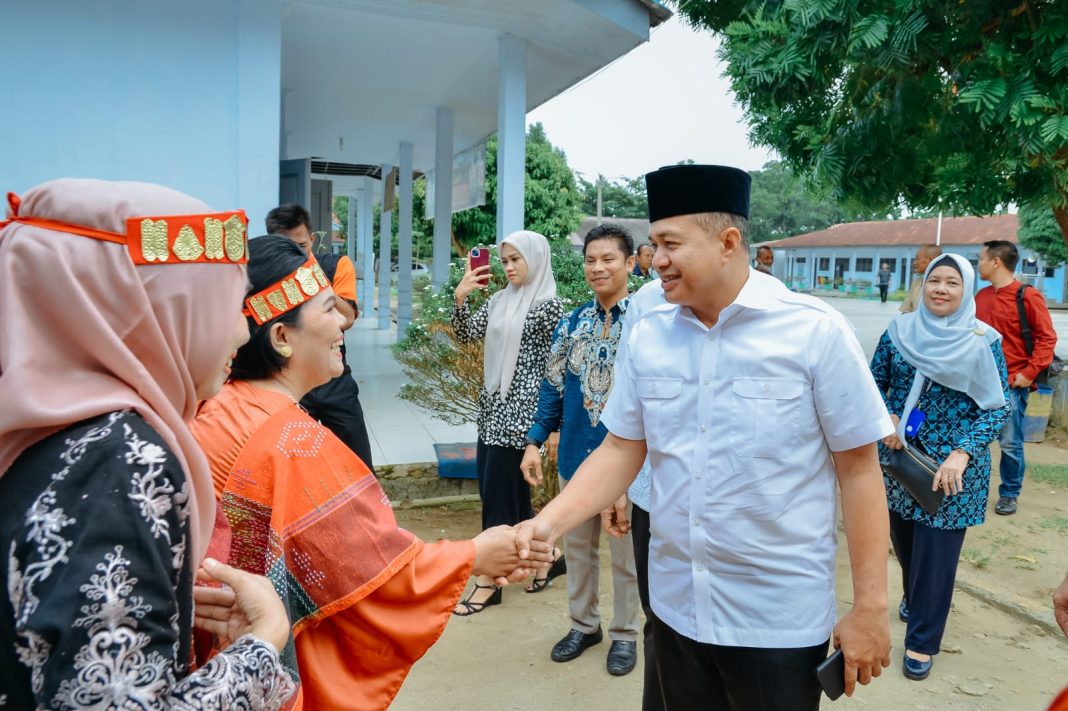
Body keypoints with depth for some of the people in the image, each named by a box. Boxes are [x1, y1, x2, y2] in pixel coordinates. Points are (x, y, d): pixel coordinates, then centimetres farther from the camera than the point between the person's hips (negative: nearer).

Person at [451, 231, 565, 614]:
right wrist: (460, 297, -8)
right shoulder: (500, 300, 12)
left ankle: (489, 581, 11)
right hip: (492, 406, 8)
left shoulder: (548, 304, -10)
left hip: (520, 411, -8)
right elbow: (467, 334, 8)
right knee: (507, 493, 14)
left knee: (499, 494, -2)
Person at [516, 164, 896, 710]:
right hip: (674, 607, 4)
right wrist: (548, 522, -10)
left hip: (779, 620, -3)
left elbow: (858, 468, -8)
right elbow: (621, 450, 3)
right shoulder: (646, 335, -1)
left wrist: (870, 609, -7)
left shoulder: (816, 331, -12)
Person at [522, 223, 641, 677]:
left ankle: (624, 634, 33)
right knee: (576, 545, 18)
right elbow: (553, 385, 8)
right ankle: (583, 624, 38)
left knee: (625, 551, 13)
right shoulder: (572, 323, 3)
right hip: (576, 453, 5)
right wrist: (535, 442, 4)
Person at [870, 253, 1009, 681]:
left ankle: (922, 640, 19)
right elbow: (876, 382, 7)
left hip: (953, 463, -3)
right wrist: (886, 419, -12)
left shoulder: (985, 341, -8)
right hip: (900, 454, 3)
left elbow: (997, 406, -9)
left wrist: (962, 454, -21)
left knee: (937, 549, 3)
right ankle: (914, 598, 47)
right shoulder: (900, 330, -1)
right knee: (903, 537, 17)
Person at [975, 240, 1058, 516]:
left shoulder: (1027, 296, -8)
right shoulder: (981, 297, 7)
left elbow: (1047, 338, -8)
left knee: (1010, 443, 2)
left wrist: (1029, 373, -15)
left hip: (1011, 384, -5)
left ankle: (1009, 494, 19)